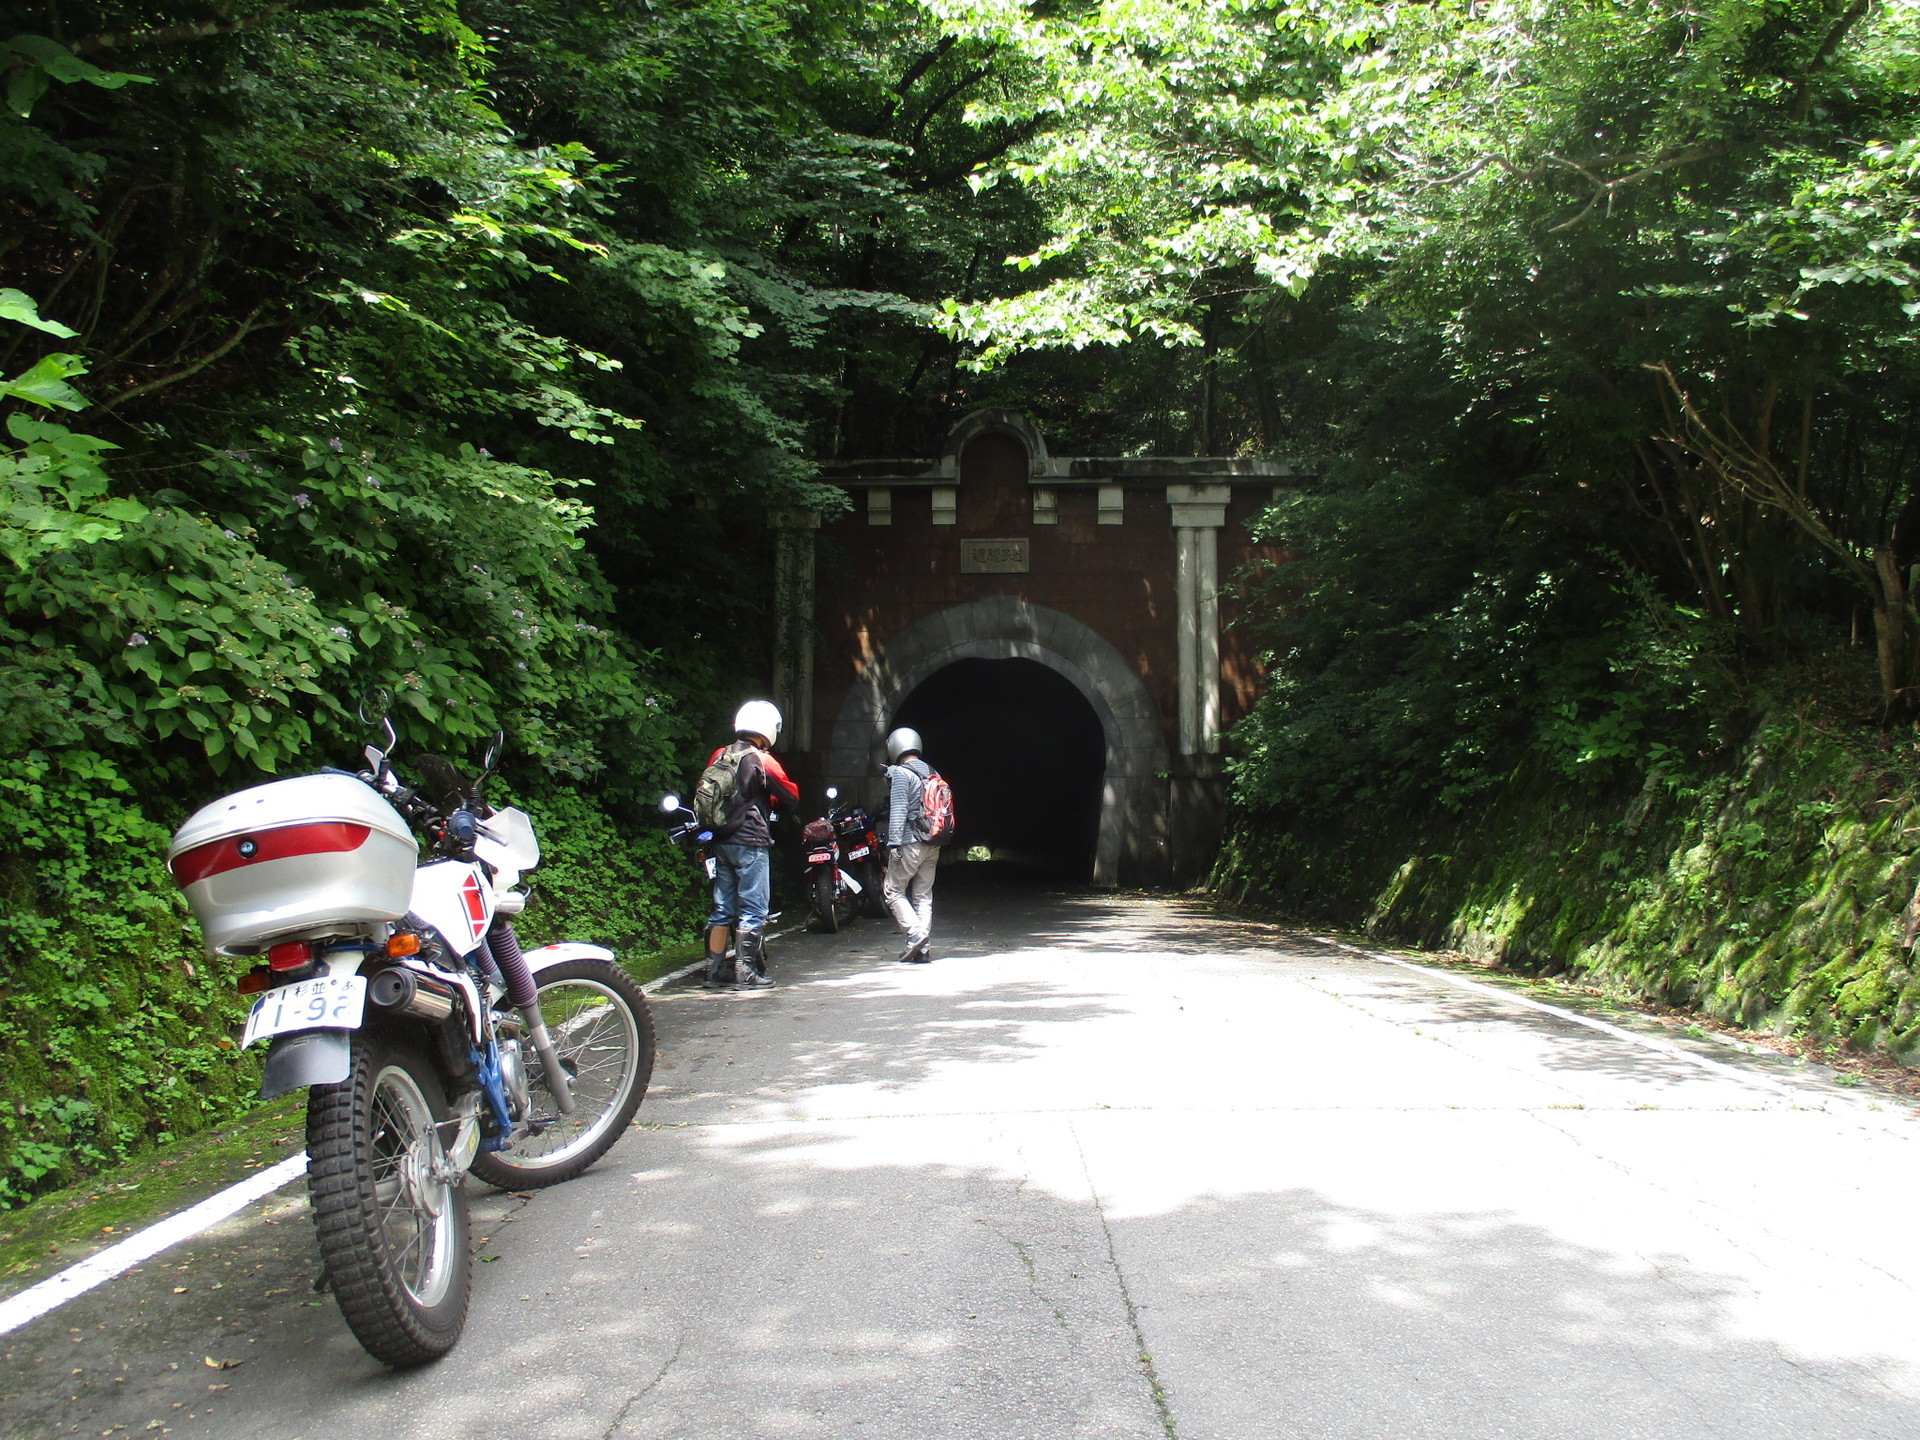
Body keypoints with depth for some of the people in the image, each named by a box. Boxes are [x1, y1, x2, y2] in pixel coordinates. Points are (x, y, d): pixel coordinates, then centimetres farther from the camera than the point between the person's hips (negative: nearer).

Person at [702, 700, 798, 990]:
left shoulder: (718, 756, 7)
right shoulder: (761, 760, -12)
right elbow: (792, 794, -5)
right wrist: (768, 800, 14)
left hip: (721, 841, 7)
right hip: (751, 842, -7)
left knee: (722, 909, 12)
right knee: (752, 909, 0)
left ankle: (714, 972, 15)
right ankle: (745, 973, 0)